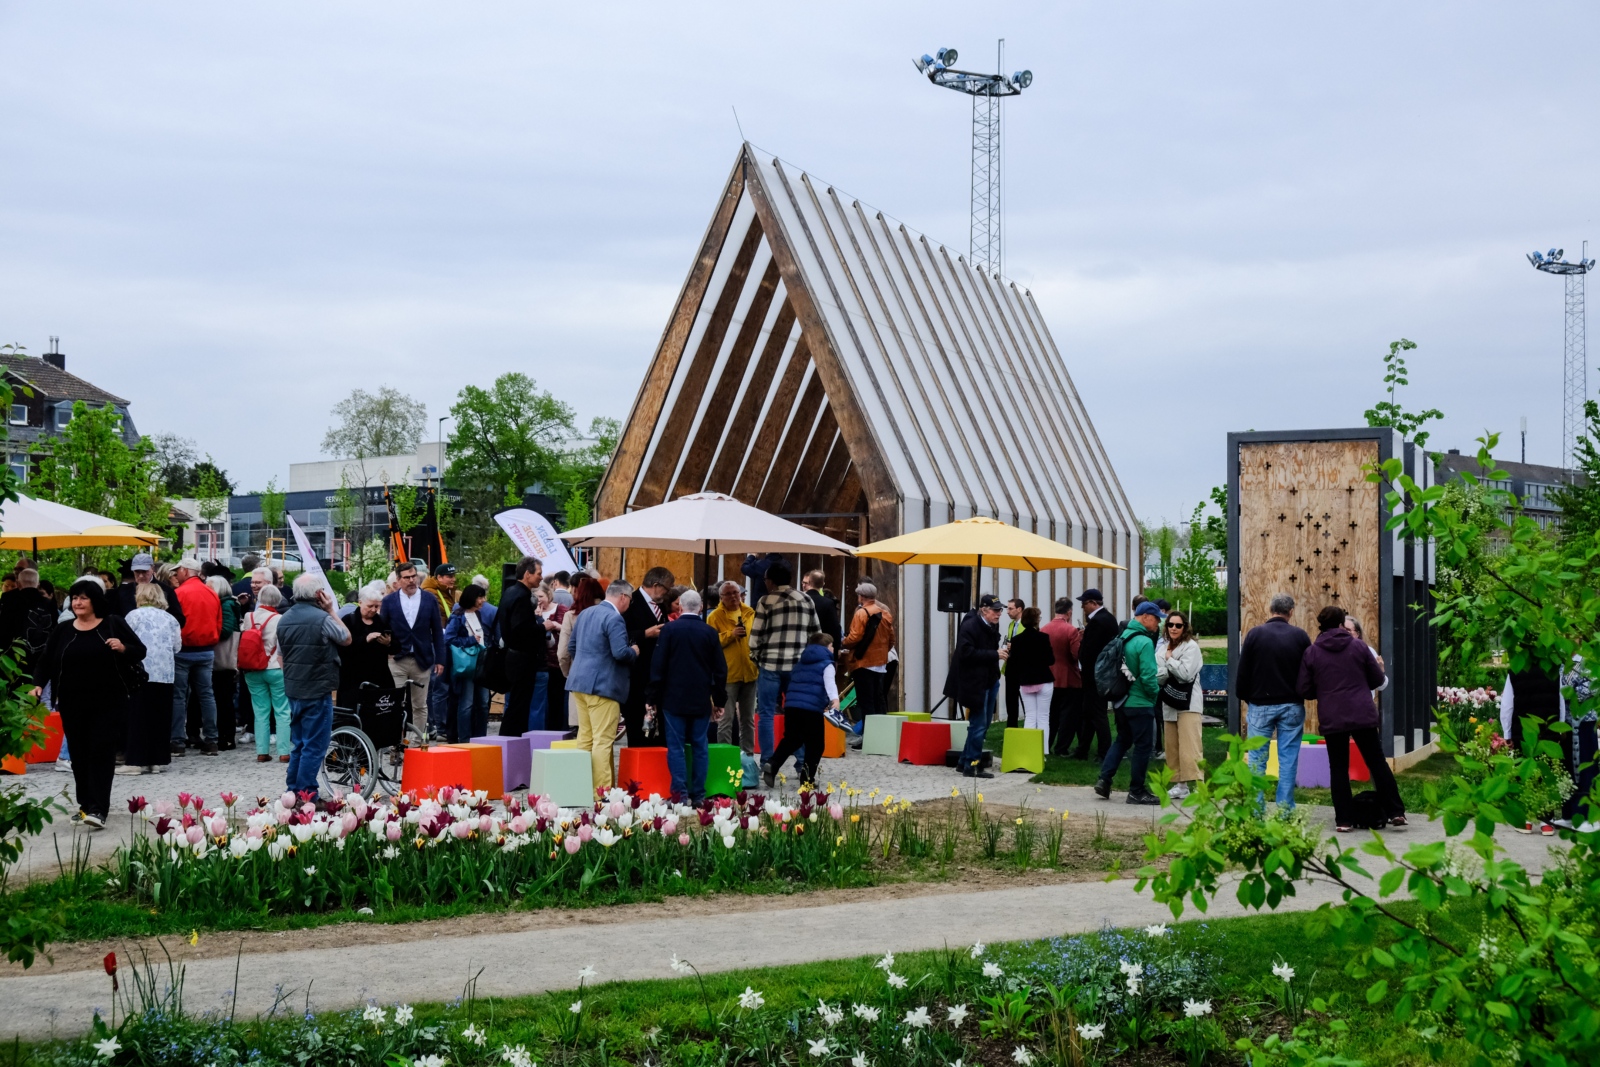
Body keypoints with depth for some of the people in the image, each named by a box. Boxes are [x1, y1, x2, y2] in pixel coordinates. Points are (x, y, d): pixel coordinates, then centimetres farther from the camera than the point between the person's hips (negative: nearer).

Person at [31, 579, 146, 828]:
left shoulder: (114, 624, 0)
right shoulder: (62, 630, 8)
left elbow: (140, 651, 1)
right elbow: (46, 661, 11)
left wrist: (123, 649, -19)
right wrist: (38, 685, -5)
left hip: (109, 702, -3)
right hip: (73, 704, 3)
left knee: (102, 751, -9)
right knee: (79, 754, 7)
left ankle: (98, 809, -14)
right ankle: (86, 804, 20)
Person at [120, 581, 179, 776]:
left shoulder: (134, 615, -1)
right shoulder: (170, 619, 9)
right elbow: (177, 646, 8)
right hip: (164, 673, 4)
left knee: (136, 716, -2)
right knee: (159, 716, 7)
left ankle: (135, 761, -5)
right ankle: (155, 760, 9)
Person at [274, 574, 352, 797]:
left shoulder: (284, 619, 7)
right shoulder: (322, 618, -16)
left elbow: (281, 657, 13)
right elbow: (347, 639, 0)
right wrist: (332, 610, 0)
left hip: (293, 690, 7)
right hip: (318, 691, -7)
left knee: (298, 743, 18)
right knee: (314, 746, -1)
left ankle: (292, 791, 22)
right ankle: (306, 795, -1)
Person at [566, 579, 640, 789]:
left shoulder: (585, 613, 13)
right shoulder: (614, 619, -15)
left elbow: (573, 646, 20)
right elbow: (620, 653, -23)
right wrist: (634, 652, -3)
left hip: (580, 682, 9)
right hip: (603, 685, -9)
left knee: (585, 737, 14)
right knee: (603, 741, -6)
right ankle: (601, 791, -6)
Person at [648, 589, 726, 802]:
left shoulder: (669, 629, -5)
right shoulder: (710, 633, 2)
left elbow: (657, 666, -5)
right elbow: (720, 670, 6)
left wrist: (654, 698, 2)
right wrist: (719, 701, 14)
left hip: (674, 700, -2)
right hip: (702, 700, 2)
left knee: (676, 747, 0)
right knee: (700, 747, 7)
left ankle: (680, 793, -5)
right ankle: (698, 794, 6)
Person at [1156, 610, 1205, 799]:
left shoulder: (1191, 646, -6)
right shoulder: (1162, 648, 13)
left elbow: (1186, 673, -17)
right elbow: (1158, 677, 7)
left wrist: (1170, 660, -5)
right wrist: (1168, 669, -13)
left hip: (1188, 703, -7)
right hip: (1169, 703, 7)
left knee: (1189, 746, -14)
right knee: (1172, 746, 9)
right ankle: (1179, 784, 16)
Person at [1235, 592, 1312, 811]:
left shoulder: (1255, 634, -5)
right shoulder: (1300, 636, -1)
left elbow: (1242, 673, -2)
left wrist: (1246, 699, 11)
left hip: (1260, 705, -1)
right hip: (1292, 706, 1)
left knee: (1257, 759, 4)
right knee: (1288, 759, 4)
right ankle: (1285, 809, 4)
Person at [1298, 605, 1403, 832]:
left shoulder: (1311, 652, 0)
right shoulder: (1358, 646, 1)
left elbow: (1303, 690, 1)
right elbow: (1377, 679, 7)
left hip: (1332, 718, 0)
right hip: (1363, 715, 0)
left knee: (1338, 768, 6)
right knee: (1377, 763, 9)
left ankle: (1344, 820, 5)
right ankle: (1396, 812, 10)